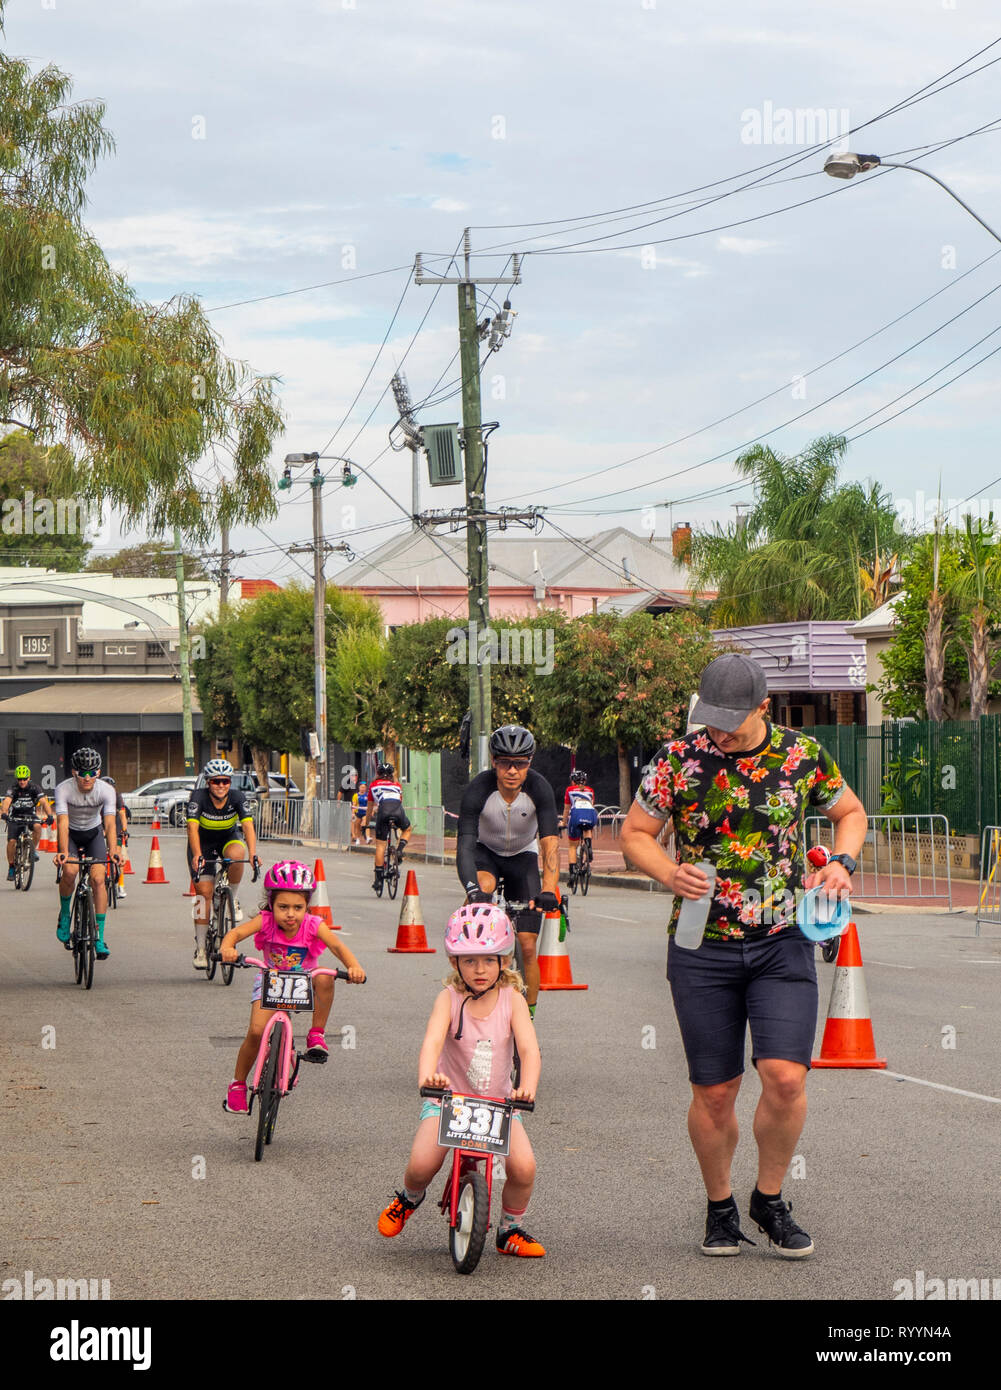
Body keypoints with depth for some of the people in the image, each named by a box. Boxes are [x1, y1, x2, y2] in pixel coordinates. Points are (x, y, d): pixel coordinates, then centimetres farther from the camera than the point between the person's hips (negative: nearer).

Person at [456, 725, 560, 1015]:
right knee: (482, 887, -38)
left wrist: (548, 890, -50)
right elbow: (465, 844, -36)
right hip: (486, 852, -1)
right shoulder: (477, 790, -29)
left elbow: (551, 842, -35)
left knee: (528, 947, -6)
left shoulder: (539, 789, -27)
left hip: (523, 856, 1)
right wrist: (474, 890, -53)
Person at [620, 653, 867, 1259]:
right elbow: (635, 832, 6)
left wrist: (842, 863, -3)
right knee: (714, 1092, 2)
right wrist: (670, 873, -14)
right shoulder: (680, 758, -4)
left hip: (782, 943, 0)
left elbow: (850, 811, 17)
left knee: (786, 1078, -13)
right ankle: (720, 1208, 25)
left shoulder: (804, 755, -1)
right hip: (702, 944, 0)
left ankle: (770, 1198, 12)